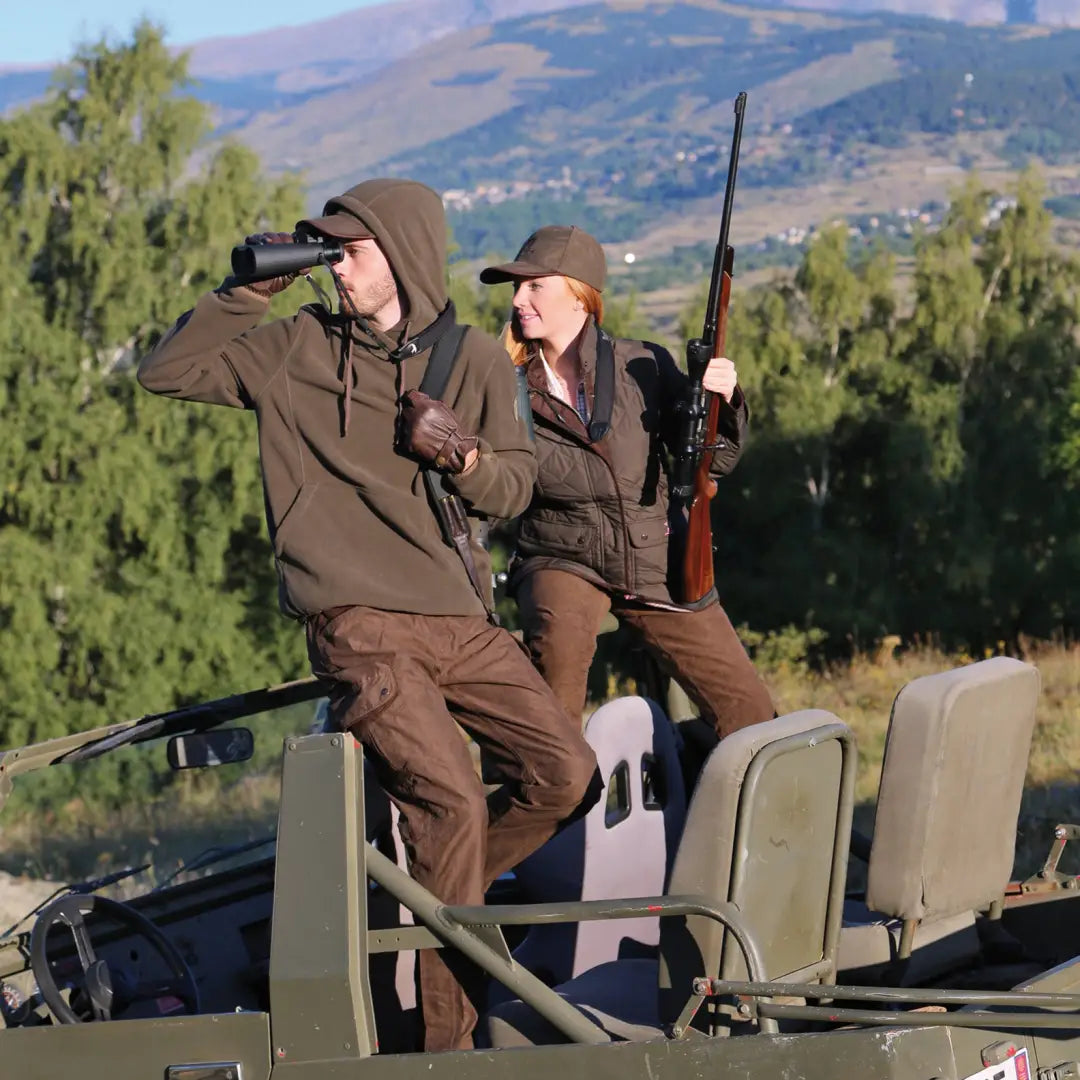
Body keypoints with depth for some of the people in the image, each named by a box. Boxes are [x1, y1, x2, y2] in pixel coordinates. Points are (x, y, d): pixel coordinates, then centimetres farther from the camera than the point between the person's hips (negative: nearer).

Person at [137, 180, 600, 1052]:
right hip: (358, 622, -4)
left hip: (459, 621, 4)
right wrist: (244, 294, -3)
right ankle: (447, 1037, -10)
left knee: (566, 775, -5)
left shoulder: (475, 360, 9)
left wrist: (461, 456, -14)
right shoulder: (295, 348, 5)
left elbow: (514, 489, 7)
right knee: (452, 801, -19)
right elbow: (166, 373, 6)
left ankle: (439, 894, 19)